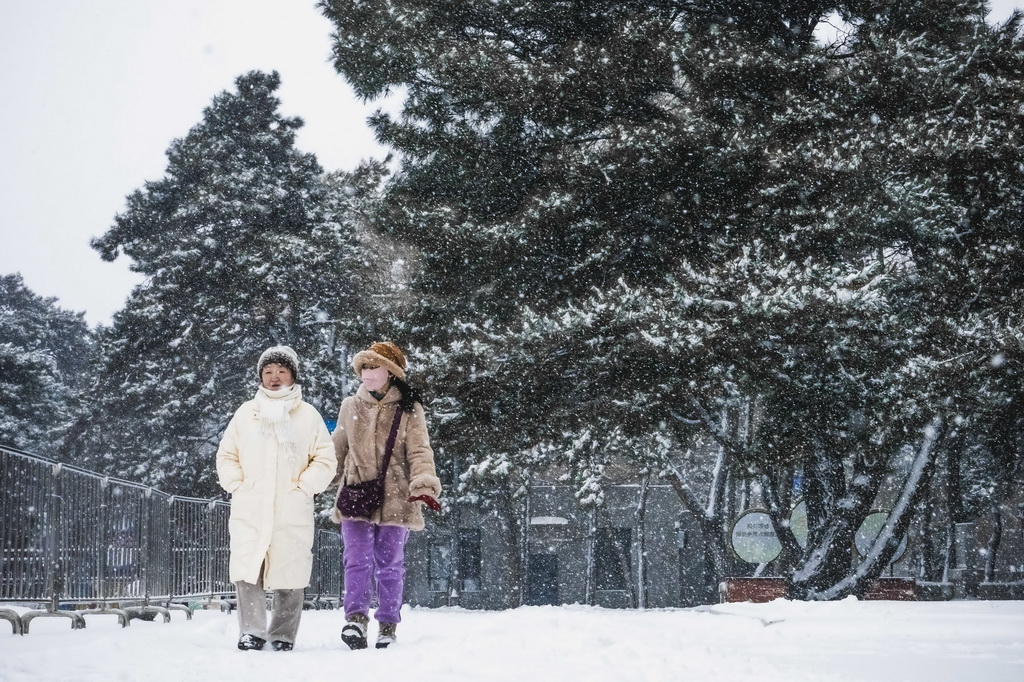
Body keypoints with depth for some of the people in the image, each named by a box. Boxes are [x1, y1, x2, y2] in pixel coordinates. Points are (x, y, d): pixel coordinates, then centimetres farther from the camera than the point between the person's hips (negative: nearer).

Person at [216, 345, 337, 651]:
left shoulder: (308, 415, 7)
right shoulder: (246, 413, 12)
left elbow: (326, 460, 6)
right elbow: (226, 456, 17)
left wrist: (302, 488, -4)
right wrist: (237, 486, 3)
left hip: (292, 513, -1)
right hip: (249, 511, 1)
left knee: (289, 575, -1)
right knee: (247, 570, -10)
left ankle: (283, 636, 9)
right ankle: (252, 632, -3)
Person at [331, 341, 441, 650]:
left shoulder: (409, 410, 1)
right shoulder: (350, 407, 10)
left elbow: (419, 452, -7)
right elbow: (338, 450, 20)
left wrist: (424, 485, -22)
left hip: (394, 498, -1)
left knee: (390, 564, 6)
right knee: (358, 560, -11)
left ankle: (388, 624, 16)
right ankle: (356, 618, -13)